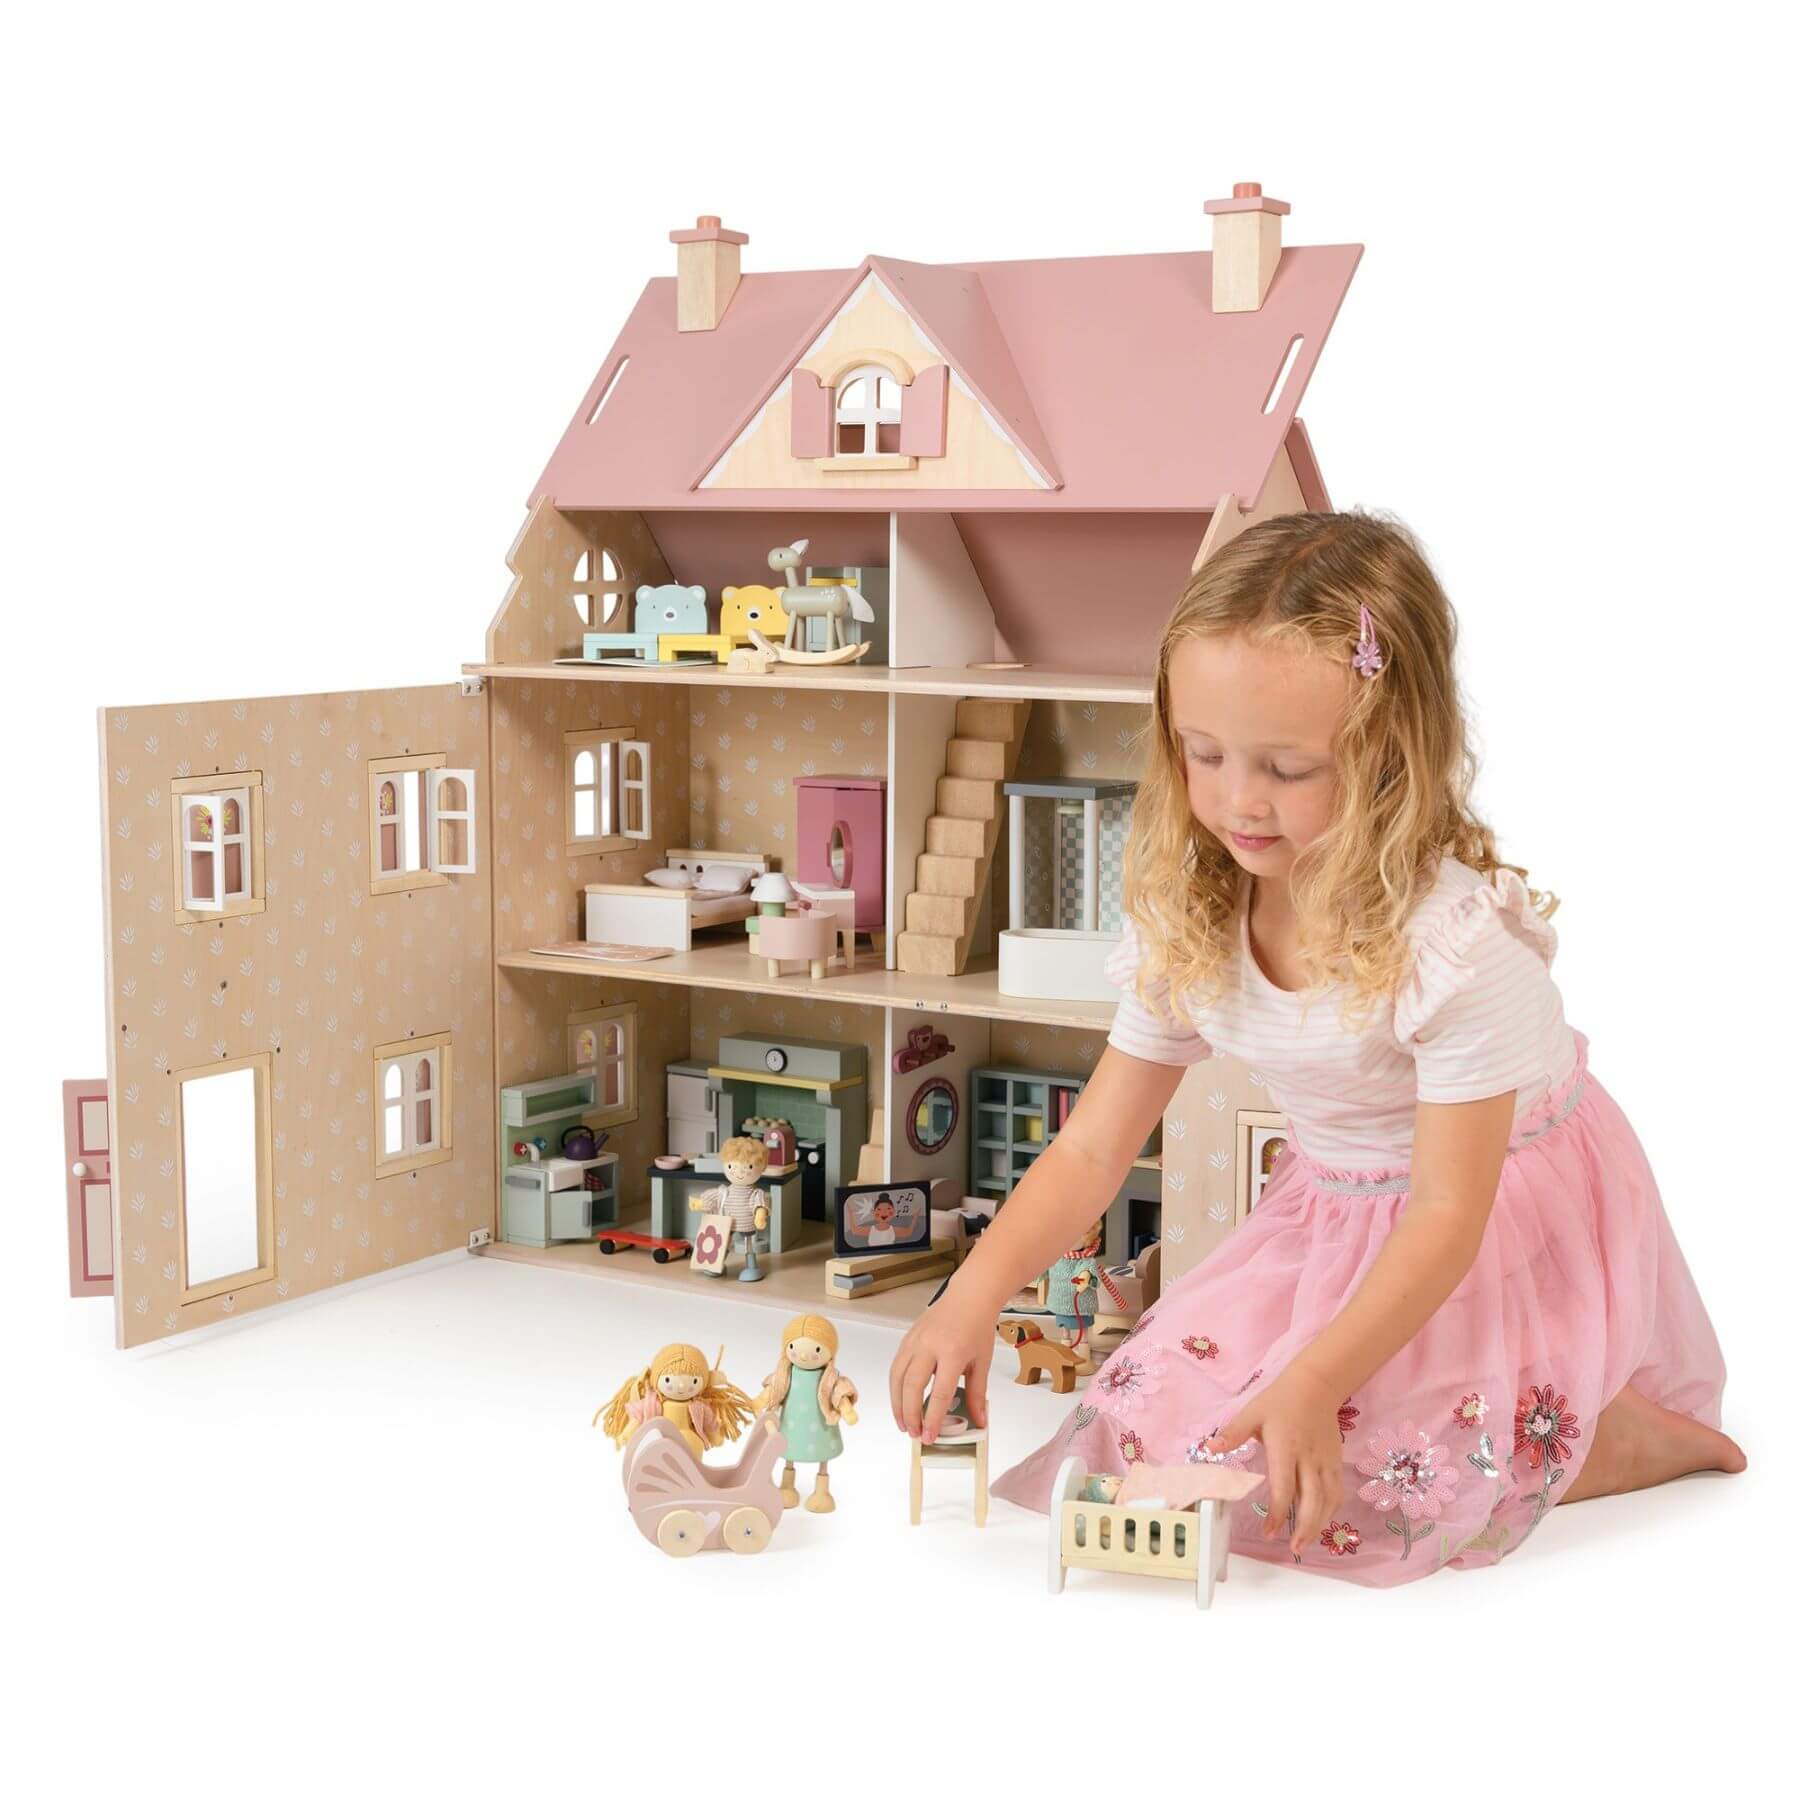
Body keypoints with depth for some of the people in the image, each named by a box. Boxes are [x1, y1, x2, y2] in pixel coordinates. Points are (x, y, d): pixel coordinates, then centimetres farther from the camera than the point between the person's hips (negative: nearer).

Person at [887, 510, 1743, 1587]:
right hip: (1335, 1216, 7)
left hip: (1509, 1224, -7)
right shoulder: (1189, 926, -12)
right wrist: (977, 1294, -22)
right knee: (1147, 1425, -7)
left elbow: (1448, 1215, -27)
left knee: (1324, 1490, -25)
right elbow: (1094, 1147, -7)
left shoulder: (1461, 941, -30)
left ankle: (1618, 1439, -1)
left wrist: (1311, 1384, -36)